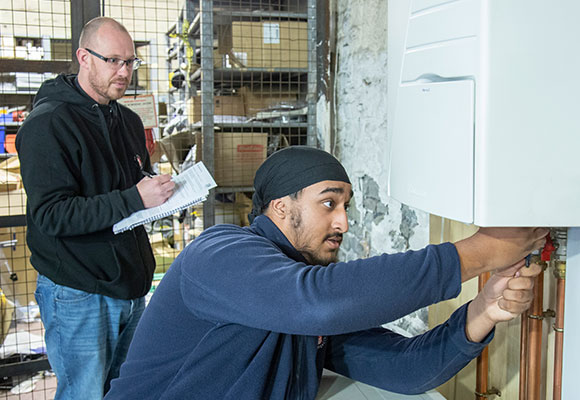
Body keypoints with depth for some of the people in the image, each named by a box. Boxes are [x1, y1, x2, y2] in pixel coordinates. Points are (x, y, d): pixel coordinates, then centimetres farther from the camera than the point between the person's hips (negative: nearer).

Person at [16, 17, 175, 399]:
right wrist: (133, 199, -27)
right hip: (78, 296, -7)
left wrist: (162, 190, -1)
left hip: (130, 285, 7)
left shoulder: (129, 121, 12)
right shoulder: (47, 124, -13)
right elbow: (51, 214, -21)